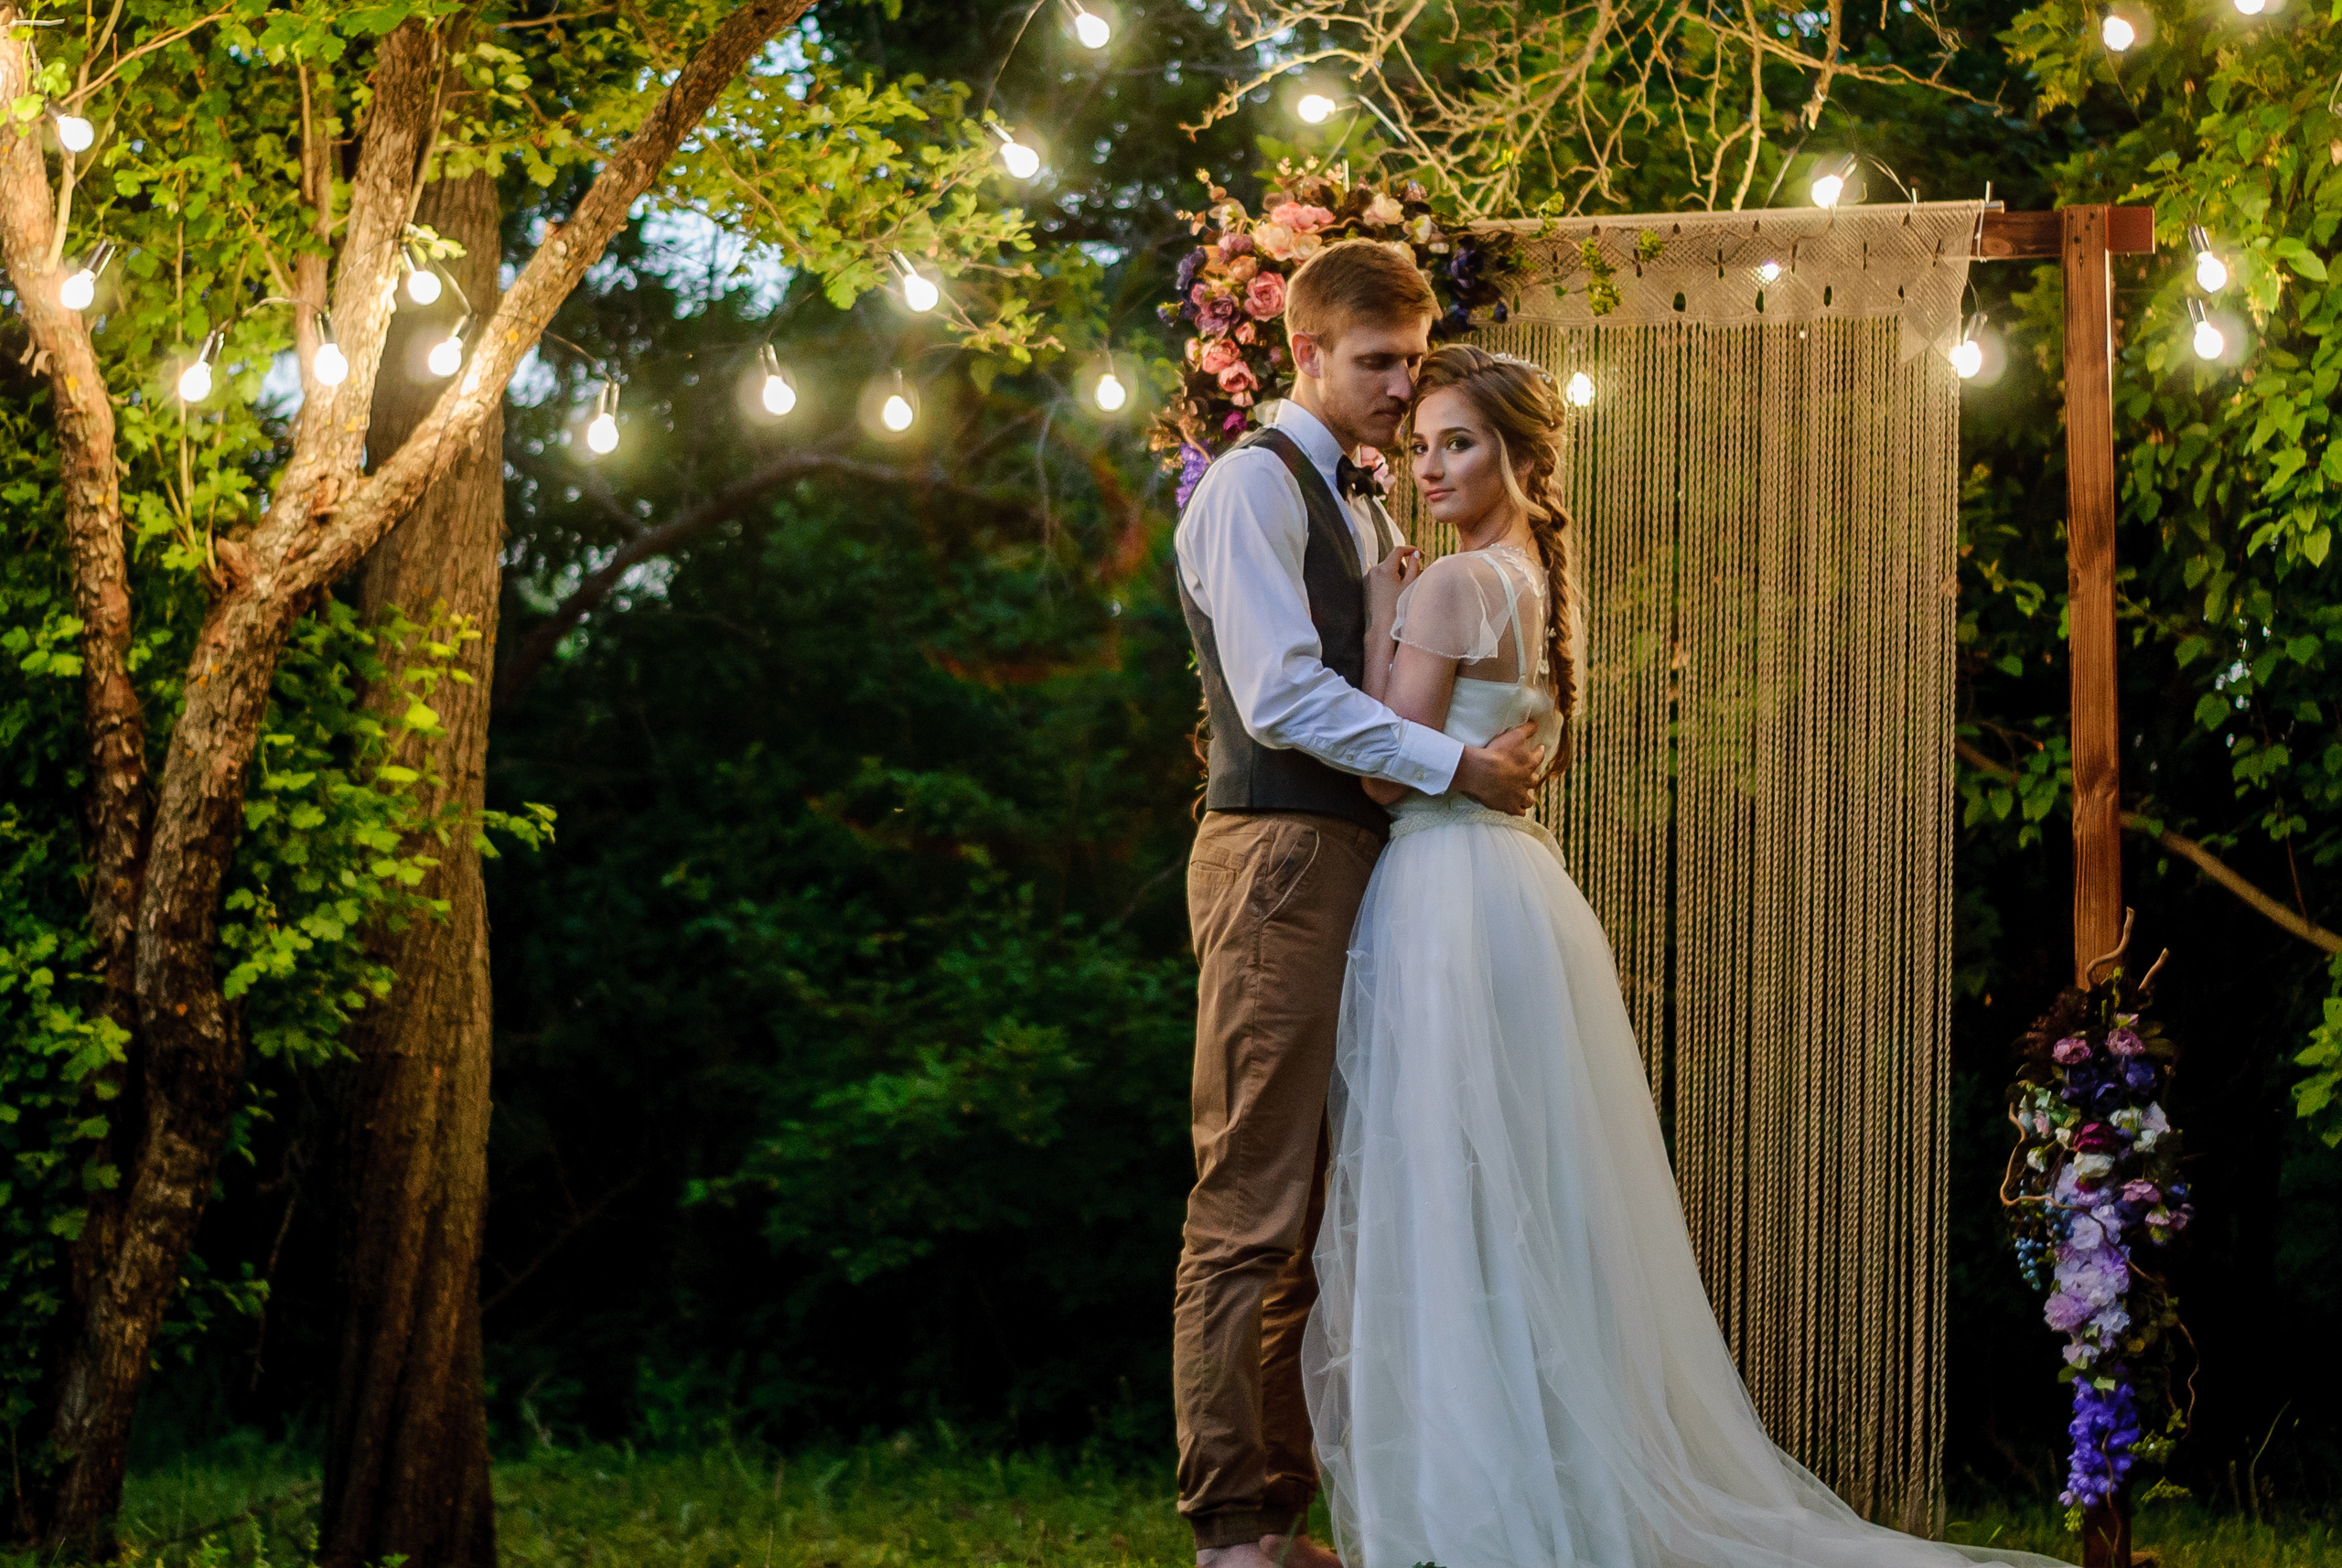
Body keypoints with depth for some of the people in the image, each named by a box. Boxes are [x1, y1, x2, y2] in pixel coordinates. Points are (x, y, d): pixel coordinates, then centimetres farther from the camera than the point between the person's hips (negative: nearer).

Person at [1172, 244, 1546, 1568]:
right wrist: (1451, 764, -15)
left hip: (1352, 858, 9)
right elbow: (1280, 692, -16)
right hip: (1277, 860, -9)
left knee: (1315, 1207, 10)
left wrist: (1500, 751, 7)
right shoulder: (1254, 485, -7)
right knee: (1252, 1204, -8)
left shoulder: (1366, 512, 22)